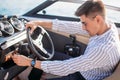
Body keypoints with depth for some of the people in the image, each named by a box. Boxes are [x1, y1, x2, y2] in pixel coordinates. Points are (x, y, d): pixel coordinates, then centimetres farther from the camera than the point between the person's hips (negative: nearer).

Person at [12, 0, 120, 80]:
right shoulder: (107, 24, -14)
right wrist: (39, 23, -10)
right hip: (82, 67, 8)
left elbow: (66, 68, -35)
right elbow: (70, 27, -9)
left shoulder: (104, 49, -39)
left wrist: (30, 62, -29)